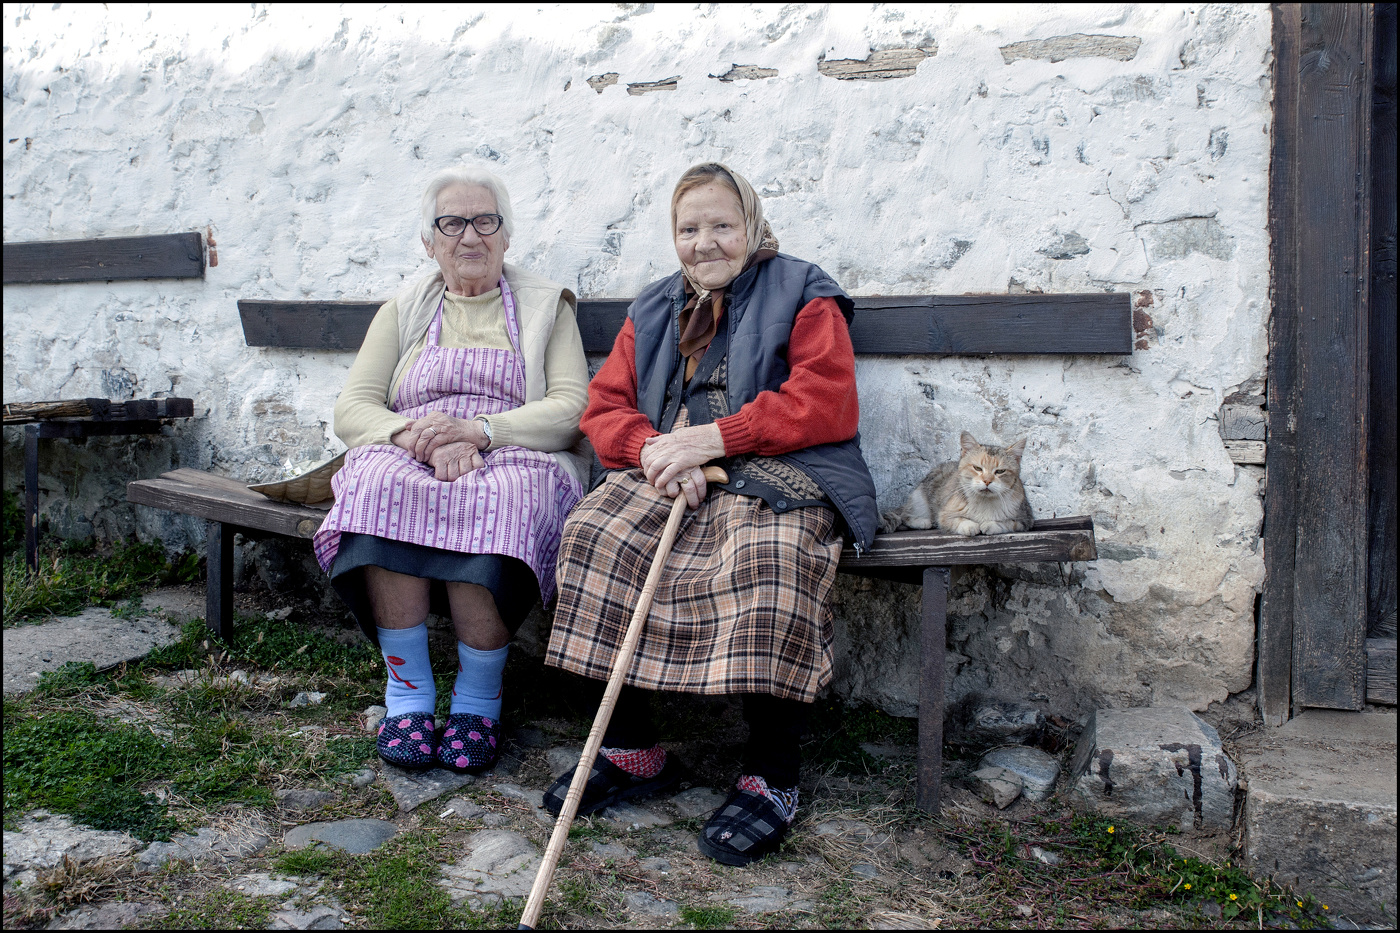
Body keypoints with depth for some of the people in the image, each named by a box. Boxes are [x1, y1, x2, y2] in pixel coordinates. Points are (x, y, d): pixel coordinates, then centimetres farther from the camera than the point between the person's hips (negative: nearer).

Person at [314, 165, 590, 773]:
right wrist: (422, 438, -17)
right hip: (408, 458, 2)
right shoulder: (403, 311, 19)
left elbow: (573, 408, -2)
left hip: (514, 458, -2)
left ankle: (478, 699, -23)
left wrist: (478, 430, -18)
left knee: (502, 497, -37)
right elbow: (353, 408, 6)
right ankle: (407, 692, -24)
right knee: (382, 480, -34)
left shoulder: (546, 306, 14)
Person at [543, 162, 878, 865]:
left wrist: (716, 438, -15)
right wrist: (654, 449, -10)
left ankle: (770, 777, -25)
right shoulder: (652, 310, 24)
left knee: (767, 557, -38)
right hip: (663, 475, 5)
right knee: (592, 536, -25)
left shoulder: (801, 295, 9)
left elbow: (827, 404, -7)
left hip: (777, 471, -4)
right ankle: (631, 750, -14)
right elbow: (605, 406, 14)